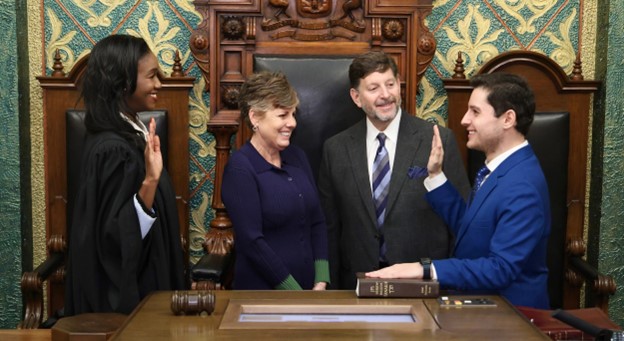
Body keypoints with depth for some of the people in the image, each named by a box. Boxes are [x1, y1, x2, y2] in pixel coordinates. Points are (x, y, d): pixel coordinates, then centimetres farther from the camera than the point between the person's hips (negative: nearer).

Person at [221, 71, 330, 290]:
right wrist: (295, 293, -15)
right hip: (263, 295, -6)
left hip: (309, 288, 6)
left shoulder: (297, 157, 4)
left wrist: (321, 282, -4)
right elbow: (251, 241, -18)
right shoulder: (240, 168, -14)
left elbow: (317, 223, 6)